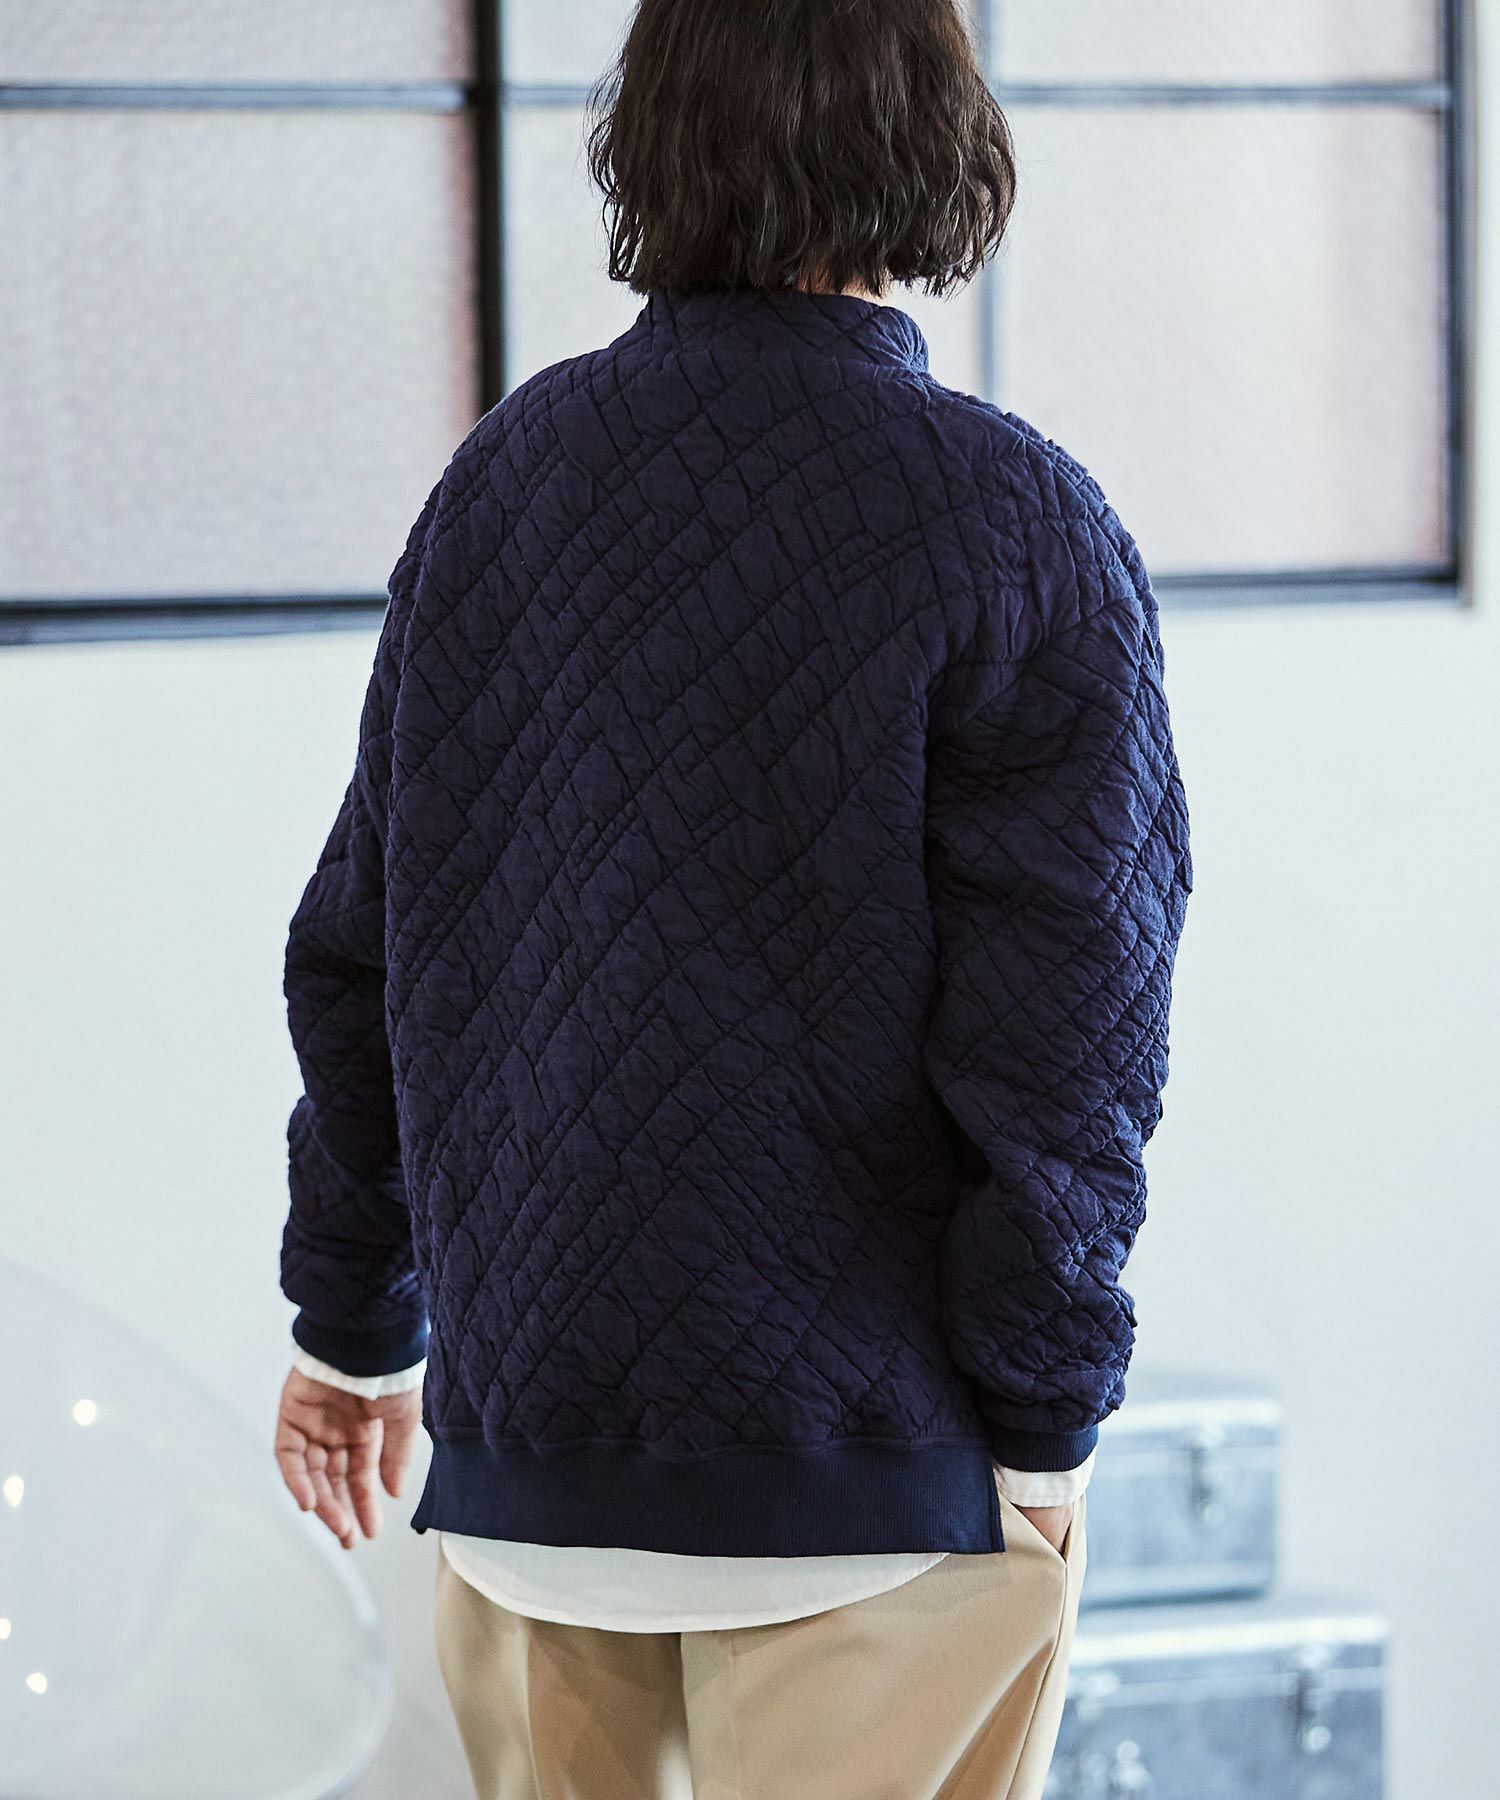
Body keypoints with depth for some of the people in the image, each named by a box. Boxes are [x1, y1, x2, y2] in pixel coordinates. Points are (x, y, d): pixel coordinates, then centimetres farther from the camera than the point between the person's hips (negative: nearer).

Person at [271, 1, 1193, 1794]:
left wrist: (355, 1314, 19)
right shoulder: (1016, 529, -12)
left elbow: (358, 945, 9)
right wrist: (1043, 1426, -7)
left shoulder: (503, 477, 4)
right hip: (871, 1452, -5)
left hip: (520, 1430, 5)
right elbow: (1061, 1020, -16)